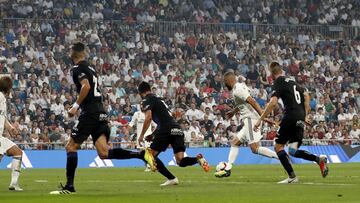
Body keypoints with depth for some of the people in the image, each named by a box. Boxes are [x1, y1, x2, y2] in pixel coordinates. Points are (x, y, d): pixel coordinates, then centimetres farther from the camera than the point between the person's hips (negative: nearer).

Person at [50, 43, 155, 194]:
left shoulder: (78, 68, -5)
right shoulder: (90, 69, 22)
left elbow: (86, 86, -21)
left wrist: (75, 106, -17)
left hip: (90, 113, -8)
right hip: (100, 113, 8)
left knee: (71, 147, 1)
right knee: (104, 153, -3)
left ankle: (69, 186, 0)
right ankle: (142, 155, -14)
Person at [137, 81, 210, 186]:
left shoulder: (147, 100, 5)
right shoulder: (158, 100, 31)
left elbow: (148, 118, -9)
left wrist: (142, 135, -3)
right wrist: (152, 135, 35)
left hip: (166, 130, -8)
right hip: (177, 129, 8)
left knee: (151, 156, 5)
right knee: (180, 161, 4)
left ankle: (171, 178, -5)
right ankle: (198, 158, -23)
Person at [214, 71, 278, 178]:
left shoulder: (237, 90, -12)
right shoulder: (240, 86, 18)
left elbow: (252, 101, -22)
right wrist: (233, 111, 51)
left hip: (250, 119, -10)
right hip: (248, 121, 10)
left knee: (255, 148, -17)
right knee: (235, 142, 15)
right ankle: (227, 169, 17)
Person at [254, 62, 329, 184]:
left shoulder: (278, 83, -4)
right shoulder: (291, 81, 21)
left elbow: (273, 102, -16)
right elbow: (306, 95, 29)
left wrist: (260, 120, -14)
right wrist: (305, 115, 31)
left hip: (290, 116, -7)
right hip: (300, 119, 7)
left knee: (278, 147, 3)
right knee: (293, 151, 9)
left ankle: (292, 176, -6)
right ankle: (319, 159, -11)